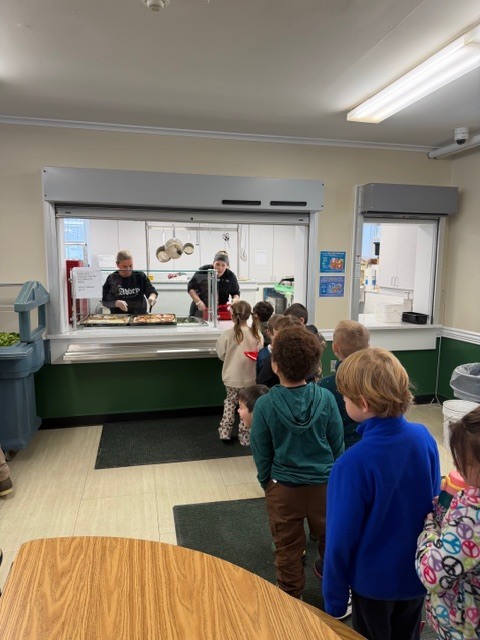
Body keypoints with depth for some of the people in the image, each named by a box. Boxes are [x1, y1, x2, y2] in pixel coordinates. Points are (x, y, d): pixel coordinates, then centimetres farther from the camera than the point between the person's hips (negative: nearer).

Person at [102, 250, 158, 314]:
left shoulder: (140, 276, 7)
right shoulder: (111, 279, 4)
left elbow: (152, 290, 6)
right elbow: (104, 301, 6)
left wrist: (152, 297, -18)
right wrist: (116, 303, -14)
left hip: (140, 315, 1)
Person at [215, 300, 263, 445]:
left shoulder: (227, 334, -15)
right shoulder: (256, 334, -14)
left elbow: (221, 355, -3)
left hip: (231, 377, 1)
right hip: (250, 378, -1)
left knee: (230, 402, 23)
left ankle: (225, 432, 25)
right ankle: (245, 437, 21)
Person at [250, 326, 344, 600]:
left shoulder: (265, 405, -20)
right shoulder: (326, 399, -16)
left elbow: (262, 453, -8)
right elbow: (338, 446, -4)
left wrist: (267, 483, 9)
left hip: (283, 488, -2)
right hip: (325, 485, 2)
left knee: (288, 549, 18)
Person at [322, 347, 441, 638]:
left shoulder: (353, 464, -33)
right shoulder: (424, 437, -16)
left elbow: (342, 538, -23)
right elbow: (435, 504, 0)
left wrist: (334, 600, -7)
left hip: (375, 581, -4)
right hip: (419, 575, 5)